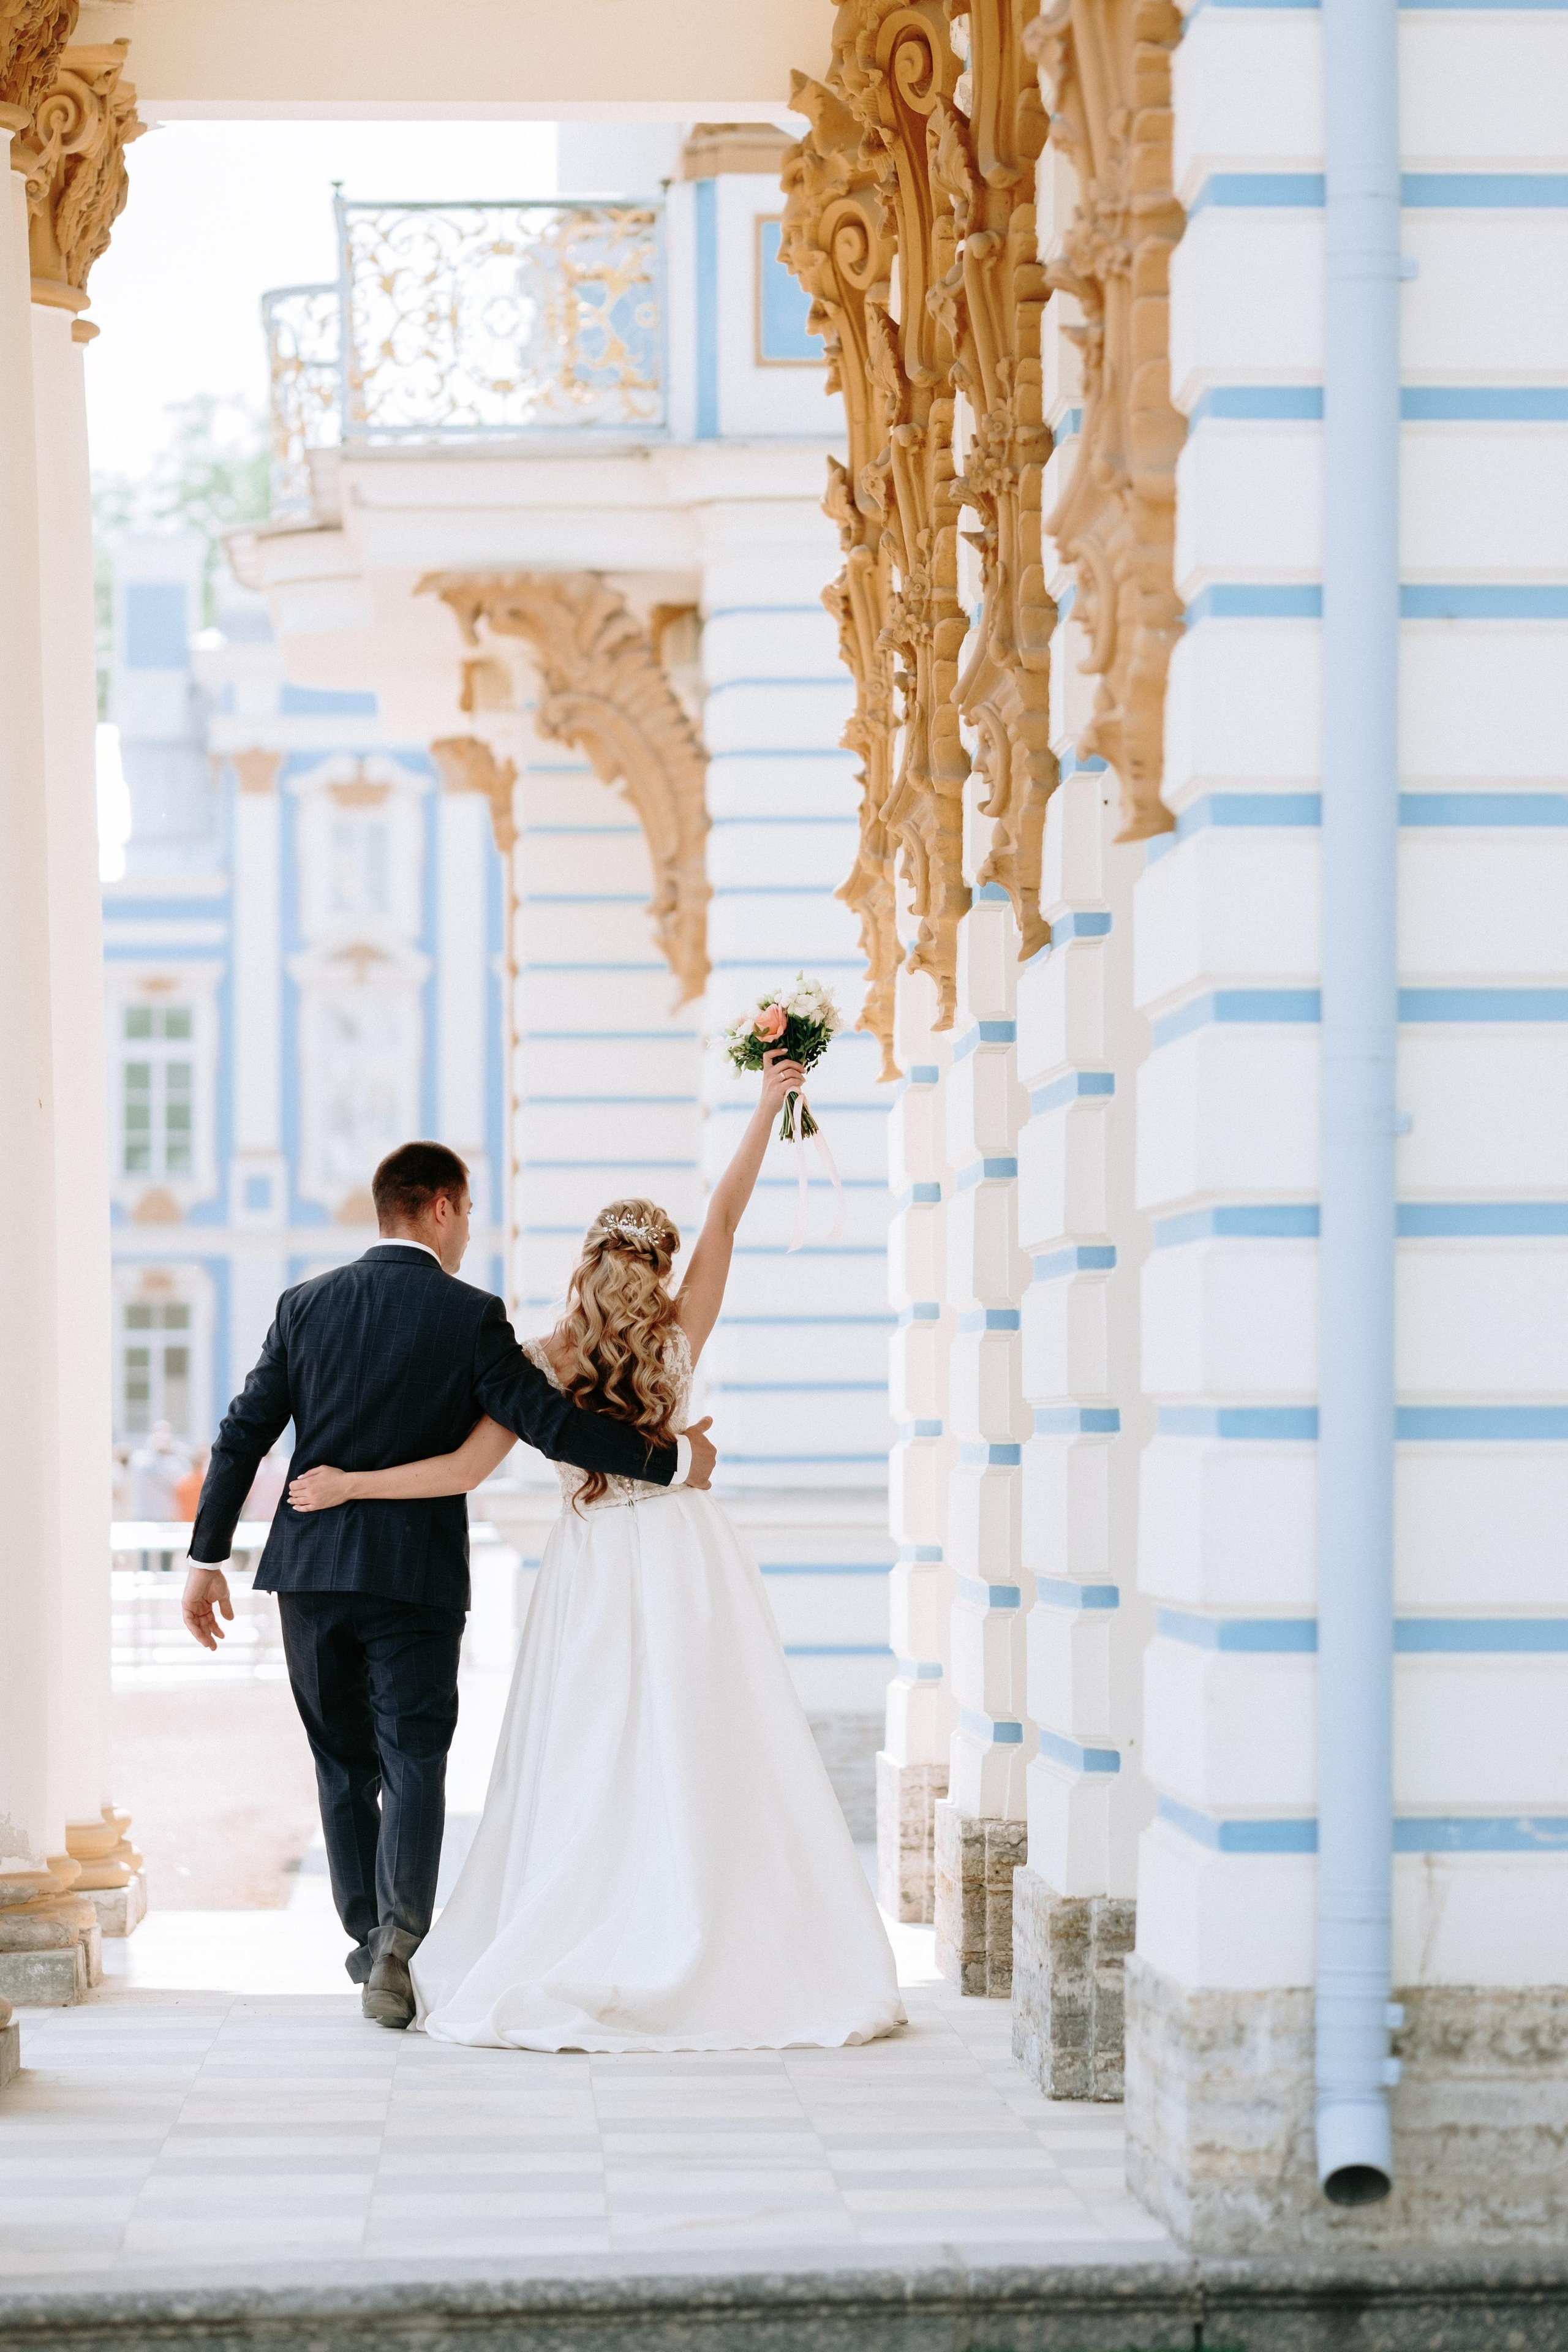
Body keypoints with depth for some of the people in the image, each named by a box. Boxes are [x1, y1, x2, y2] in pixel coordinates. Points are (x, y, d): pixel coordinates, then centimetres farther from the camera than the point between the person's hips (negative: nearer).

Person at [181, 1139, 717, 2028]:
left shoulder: (307, 1305, 4)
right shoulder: (470, 1317, -7)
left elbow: (244, 1436, 5)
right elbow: (552, 1423, -11)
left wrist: (208, 1558, 11)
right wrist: (673, 1458, -2)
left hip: (311, 1571, 4)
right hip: (416, 1579, -4)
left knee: (345, 1764, 15)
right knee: (413, 1761, -1)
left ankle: (368, 1941, 22)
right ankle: (397, 1937, -19)